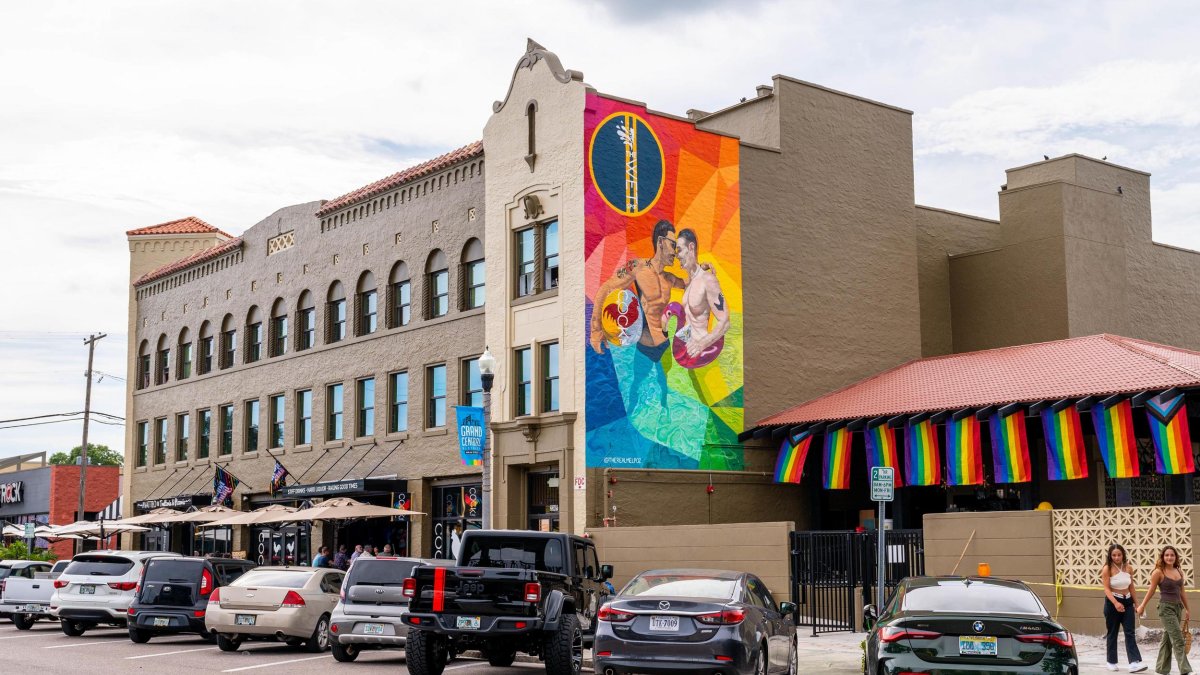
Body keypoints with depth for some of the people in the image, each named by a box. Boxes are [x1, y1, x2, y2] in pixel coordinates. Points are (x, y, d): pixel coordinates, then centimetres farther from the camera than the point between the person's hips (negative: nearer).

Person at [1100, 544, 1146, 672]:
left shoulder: (1129, 568, 4)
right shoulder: (1107, 569, -10)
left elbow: (1131, 587, 14)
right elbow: (1107, 589, -16)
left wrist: (1136, 603, 16)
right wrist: (1115, 603, -29)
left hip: (1127, 602, 3)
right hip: (1112, 602, -3)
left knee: (1130, 633, -6)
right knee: (1112, 633, 6)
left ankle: (1134, 663, -15)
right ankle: (1112, 662, 17)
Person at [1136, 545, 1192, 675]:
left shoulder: (1179, 572, 9)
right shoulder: (1159, 572, -8)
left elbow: (1182, 592, 17)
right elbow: (1151, 591, -1)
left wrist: (1187, 609, 20)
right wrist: (1142, 606, 3)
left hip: (1178, 607, 6)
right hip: (1166, 608, -6)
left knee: (1168, 639, 13)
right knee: (1178, 640, -12)